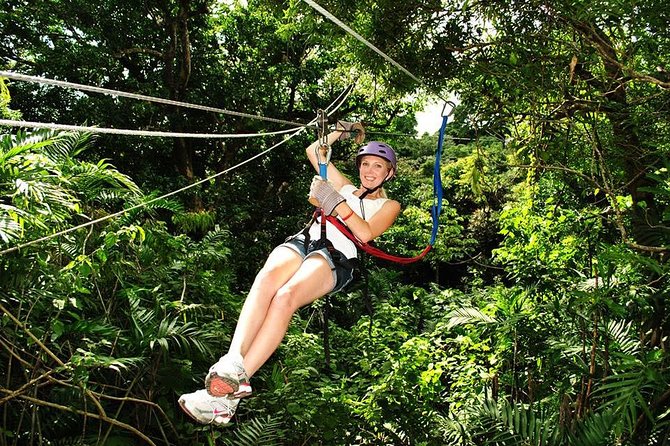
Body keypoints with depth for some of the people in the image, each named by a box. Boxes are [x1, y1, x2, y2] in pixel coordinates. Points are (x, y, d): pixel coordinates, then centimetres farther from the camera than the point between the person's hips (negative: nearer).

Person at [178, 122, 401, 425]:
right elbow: (313, 152, 38)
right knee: (266, 280, -34)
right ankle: (232, 364, -51)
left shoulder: (389, 205, 21)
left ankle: (234, 386, -44)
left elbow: (366, 233, 0)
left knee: (286, 296, -36)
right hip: (303, 241, 4)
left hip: (336, 257, -4)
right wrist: (341, 132, 31)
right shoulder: (345, 187, 34)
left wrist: (336, 203, -7)